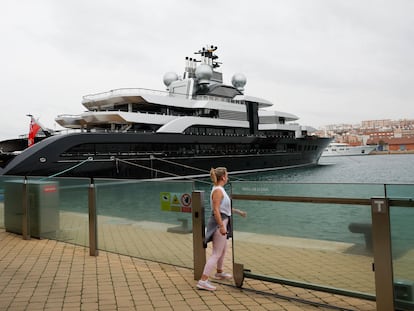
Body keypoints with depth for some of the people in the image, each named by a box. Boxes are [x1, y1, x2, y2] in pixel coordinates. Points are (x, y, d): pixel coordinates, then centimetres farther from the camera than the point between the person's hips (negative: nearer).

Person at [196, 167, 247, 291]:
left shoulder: (220, 190, 14)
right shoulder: (218, 190, -17)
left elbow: (226, 207, 25)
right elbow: (216, 210, -24)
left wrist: (239, 212, 31)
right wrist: (221, 226, -27)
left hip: (222, 222, 10)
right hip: (219, 223, -10)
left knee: (223, 249, 26)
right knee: (216, 254, -9)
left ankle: (219, 273, 45)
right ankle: (203, 281, -9)